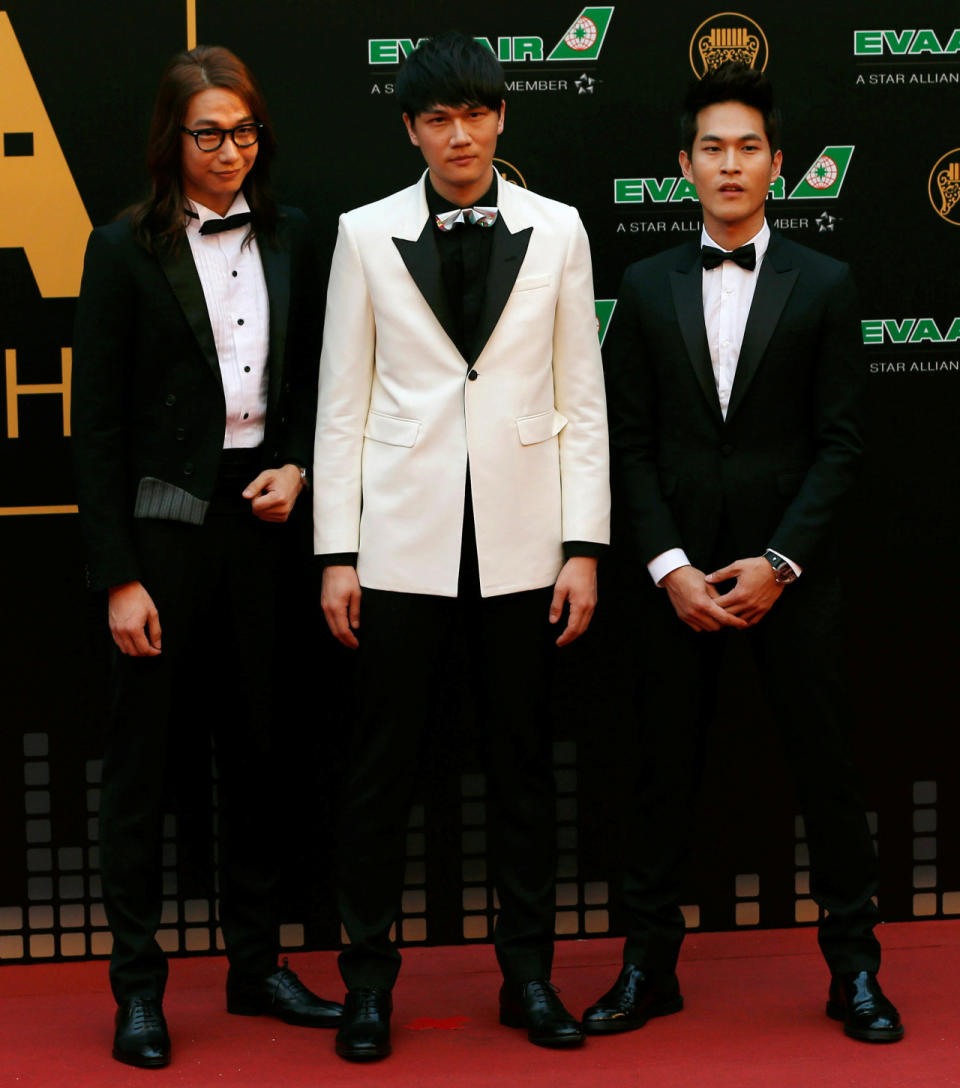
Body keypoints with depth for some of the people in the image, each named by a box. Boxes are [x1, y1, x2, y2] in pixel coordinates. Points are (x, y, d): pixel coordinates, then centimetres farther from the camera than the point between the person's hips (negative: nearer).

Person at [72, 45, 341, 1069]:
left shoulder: (288, 237, 7)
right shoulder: (125, 250, -5)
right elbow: (97, 425, -6)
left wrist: (296, 466, -3)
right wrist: (118, 576, -10)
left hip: (259, 519, 4)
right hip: (161, 523, -4)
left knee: (258, 746, 11)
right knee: (141, 755, 2)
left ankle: (256, 963, 23)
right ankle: (137, 988, 11)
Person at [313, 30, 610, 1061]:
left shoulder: (556, 231, 5)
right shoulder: (366, 234, 3)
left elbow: (581, 399, 5)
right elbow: (343, 401, 3)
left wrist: (584, 547, -1)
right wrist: (337, 554, -2)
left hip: (522, 537, 1)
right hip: (403, 538, -1)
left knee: (522, 760, 8)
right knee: (380, 757, 3)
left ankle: (528, 975, 20)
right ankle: (368, 977, 15)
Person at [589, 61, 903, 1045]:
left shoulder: (823, 286, 3)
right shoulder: (647, 288, 7)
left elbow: (838, 441, -2)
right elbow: (629, 442, 4)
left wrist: (780, 561, -12)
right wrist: (670, 567, -7)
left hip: (790, 569, -1)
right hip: (678, 568, 1)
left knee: (824, 761, 2)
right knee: (664, 767, 5)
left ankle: (854, 966, 13)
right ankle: (649, 964, 15)